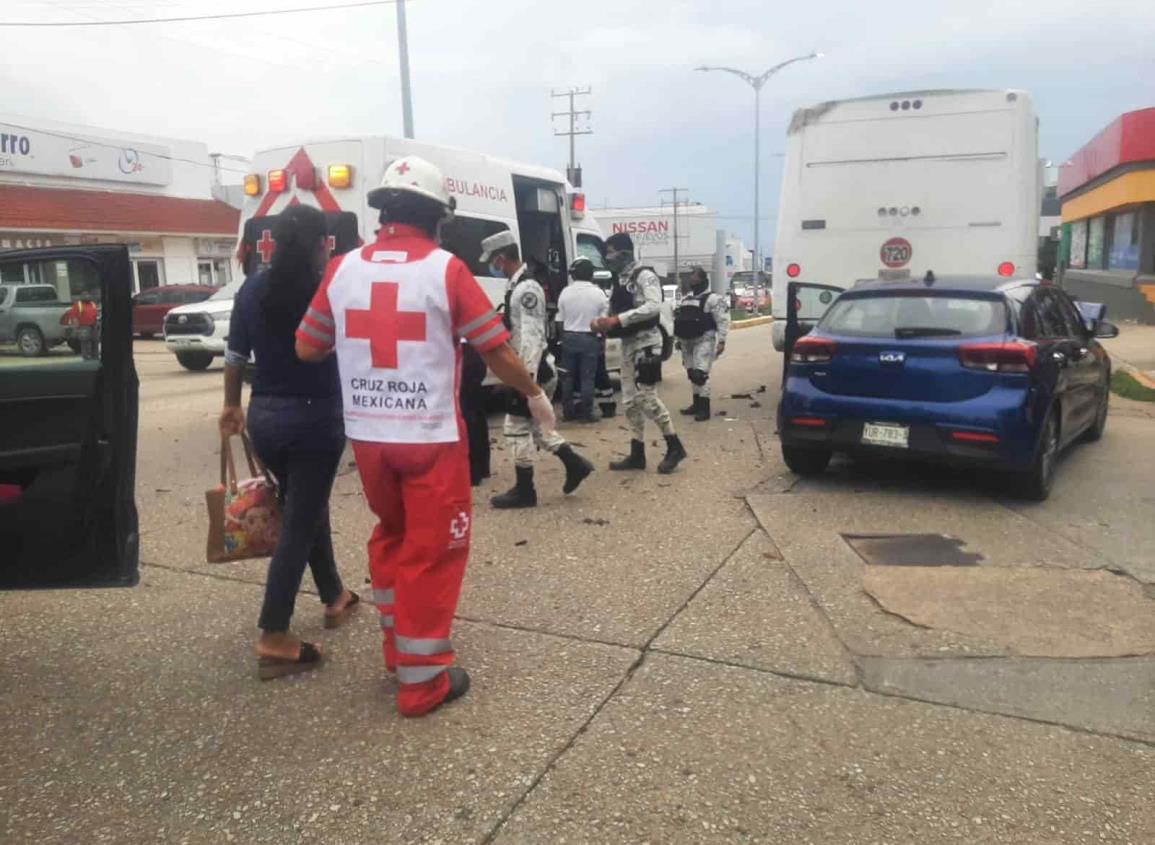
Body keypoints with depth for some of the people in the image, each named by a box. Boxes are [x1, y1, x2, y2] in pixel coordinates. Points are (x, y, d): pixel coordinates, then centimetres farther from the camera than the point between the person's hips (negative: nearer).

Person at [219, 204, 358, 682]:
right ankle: (273, 641, 3)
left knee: (305, 507, 22)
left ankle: (335, 598, 37)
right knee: (297, 523, 0)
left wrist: (232, 405, 22)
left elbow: (235, 356, 9)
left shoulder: (251, 290, 4)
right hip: (316, 416, -6)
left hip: (265, 416, 6)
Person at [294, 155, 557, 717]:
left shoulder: (343, 269, 2)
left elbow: (306, 349, 8)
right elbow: (496, 351, -5)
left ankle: (397, 644, 35)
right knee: (432, 549, 7)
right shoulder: (446, 270, -9)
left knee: (392, 533, 24)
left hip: (367, 434, 5)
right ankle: (422, 678, 14)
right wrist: (535, 395, 11)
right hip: (430, 435, -4)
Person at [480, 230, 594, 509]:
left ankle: (524, 491, 11)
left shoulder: (526, 289, -19)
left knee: (516, 428, 0)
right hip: (526, 369, 10)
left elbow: (532, 336, -24)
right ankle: (574, 463, 23)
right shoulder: (516, 286, 11)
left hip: (531, 371, -10)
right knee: (532, 424, 18)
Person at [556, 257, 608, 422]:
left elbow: (561, 320, 3)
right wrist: (601, 341, 9)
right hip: (589, 339, -2)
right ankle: (586, 413, 2)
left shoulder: (565, 292, -1)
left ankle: (568, 411, 15)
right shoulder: (598, 293, -6)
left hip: (569, 338, 2)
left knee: (568, 376, 11)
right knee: (587, 377, 2)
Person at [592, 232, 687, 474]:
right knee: (630, 401, 8)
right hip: (627, 345, 9)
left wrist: (617, 320, -27)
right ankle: (637, 455, 15)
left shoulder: (644, 275, -10)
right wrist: (602, 323, -5)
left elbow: (653, 306, -25)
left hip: (646, 343, -9)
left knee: (647, 397, -10)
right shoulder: (619, 281, 15)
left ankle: (675, 447, 4)